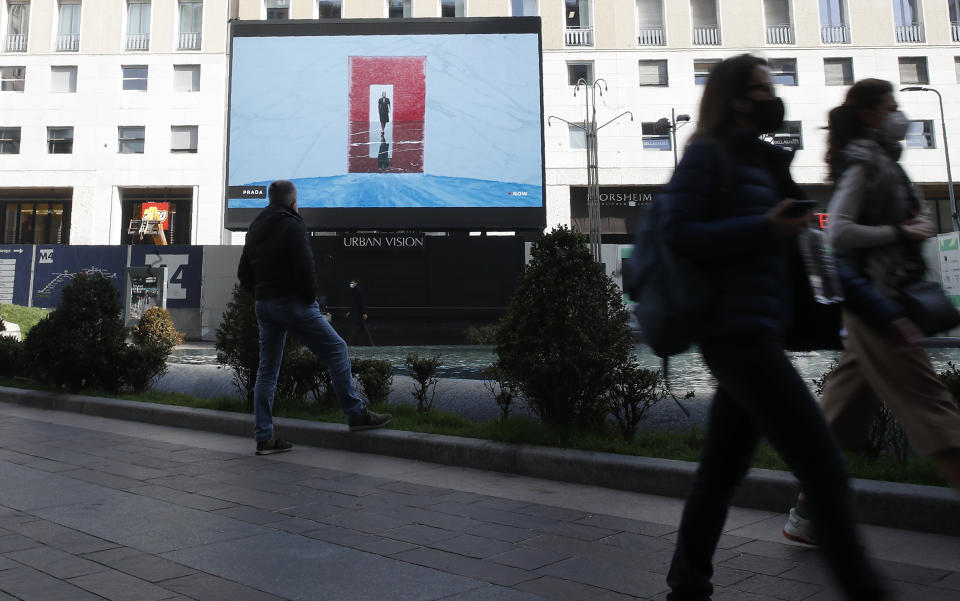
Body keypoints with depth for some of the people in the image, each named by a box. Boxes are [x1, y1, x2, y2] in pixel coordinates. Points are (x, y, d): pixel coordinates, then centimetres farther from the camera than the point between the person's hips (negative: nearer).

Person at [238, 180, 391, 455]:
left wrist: (260, 294, 14)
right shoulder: (292, 225, -10)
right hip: (293, 303, -8)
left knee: (267, 370, 9)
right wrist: (310, 296, -7)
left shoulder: (254, 229, 15)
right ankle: (356, 415, 5)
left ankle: (264, 437, 11)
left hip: (264, 306, 8)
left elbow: (244, 273, 18)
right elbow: (304, 267, -20)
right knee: (336, 350, 2)